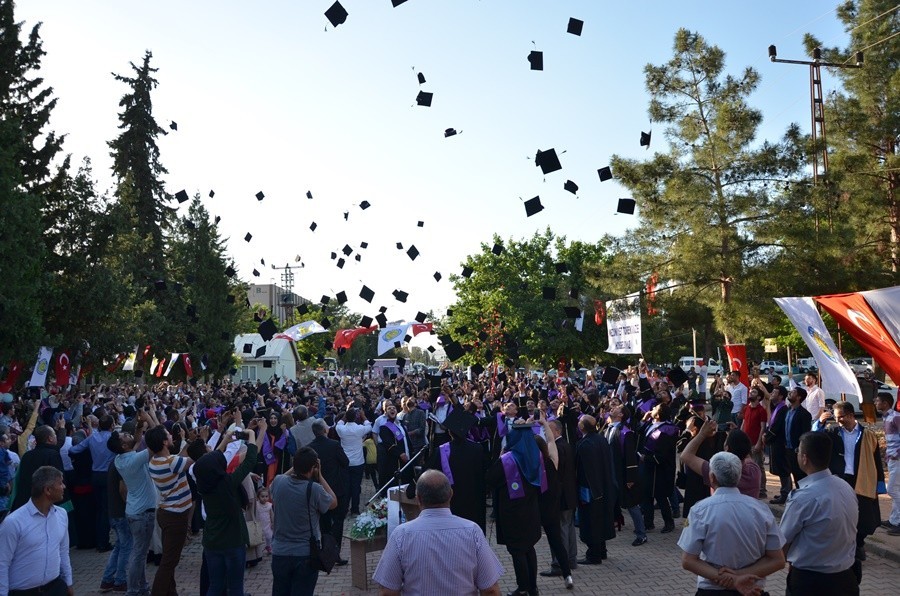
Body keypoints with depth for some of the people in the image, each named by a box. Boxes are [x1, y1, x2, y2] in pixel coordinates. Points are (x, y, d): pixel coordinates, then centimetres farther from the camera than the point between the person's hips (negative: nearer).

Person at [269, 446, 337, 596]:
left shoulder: (278, 482, -10)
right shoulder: (314, 489, -22)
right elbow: (333, 503, -2)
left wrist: (293, 469, 9)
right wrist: (319, 476, -4)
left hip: (280, 553, 4)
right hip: (306, 554, -4)